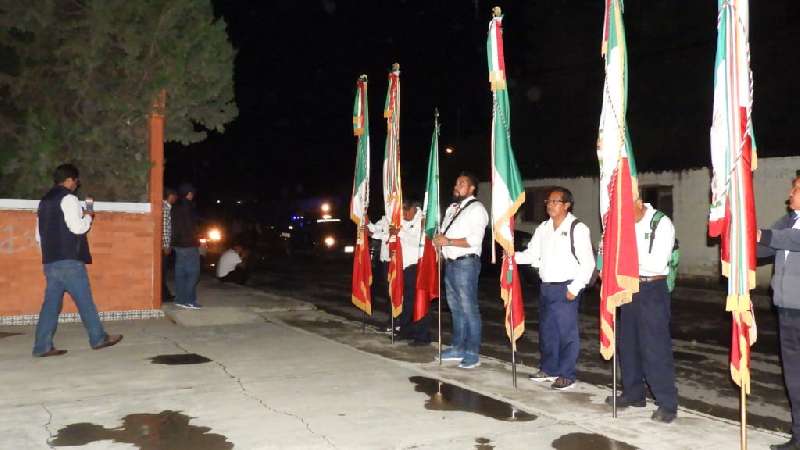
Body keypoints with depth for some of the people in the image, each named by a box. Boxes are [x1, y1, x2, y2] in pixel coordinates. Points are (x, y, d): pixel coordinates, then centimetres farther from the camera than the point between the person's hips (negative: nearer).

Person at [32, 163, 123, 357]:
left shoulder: (44, 201, 18)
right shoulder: (68, 198, -8)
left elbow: (39, 234, 19)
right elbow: (77, 228, -17)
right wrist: (88, 217, 1)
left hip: (49, 261, 8)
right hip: (69, 261, -8)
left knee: (51, 302, 7)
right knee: (85, 300, 2)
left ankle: (43, 346, 4)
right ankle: (98, 338, 11)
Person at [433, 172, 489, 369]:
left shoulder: (476, 209, -8)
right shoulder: (452, 208, 18)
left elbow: (475, 240, -19)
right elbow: (445, 232, 22)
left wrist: (448, 242, -17)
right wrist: (438, 239, 0)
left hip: (465, 263, -8)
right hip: (450, 263, 8)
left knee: (469, 309, -5)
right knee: (456, 308, 15)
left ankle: (472, 353, 2)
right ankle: (458, 348, 25)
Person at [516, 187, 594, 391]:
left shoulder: (577, 228, -10)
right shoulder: (543, 229, 11)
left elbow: (587, 262, -12)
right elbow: (532, 254, 12)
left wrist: (574, 288, -15)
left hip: (566, 289, -7)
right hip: (546, 287, 7)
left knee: (567, 332, -2)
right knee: (546, 330, 15)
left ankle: (566, 375, 9)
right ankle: (548, 369, 30)